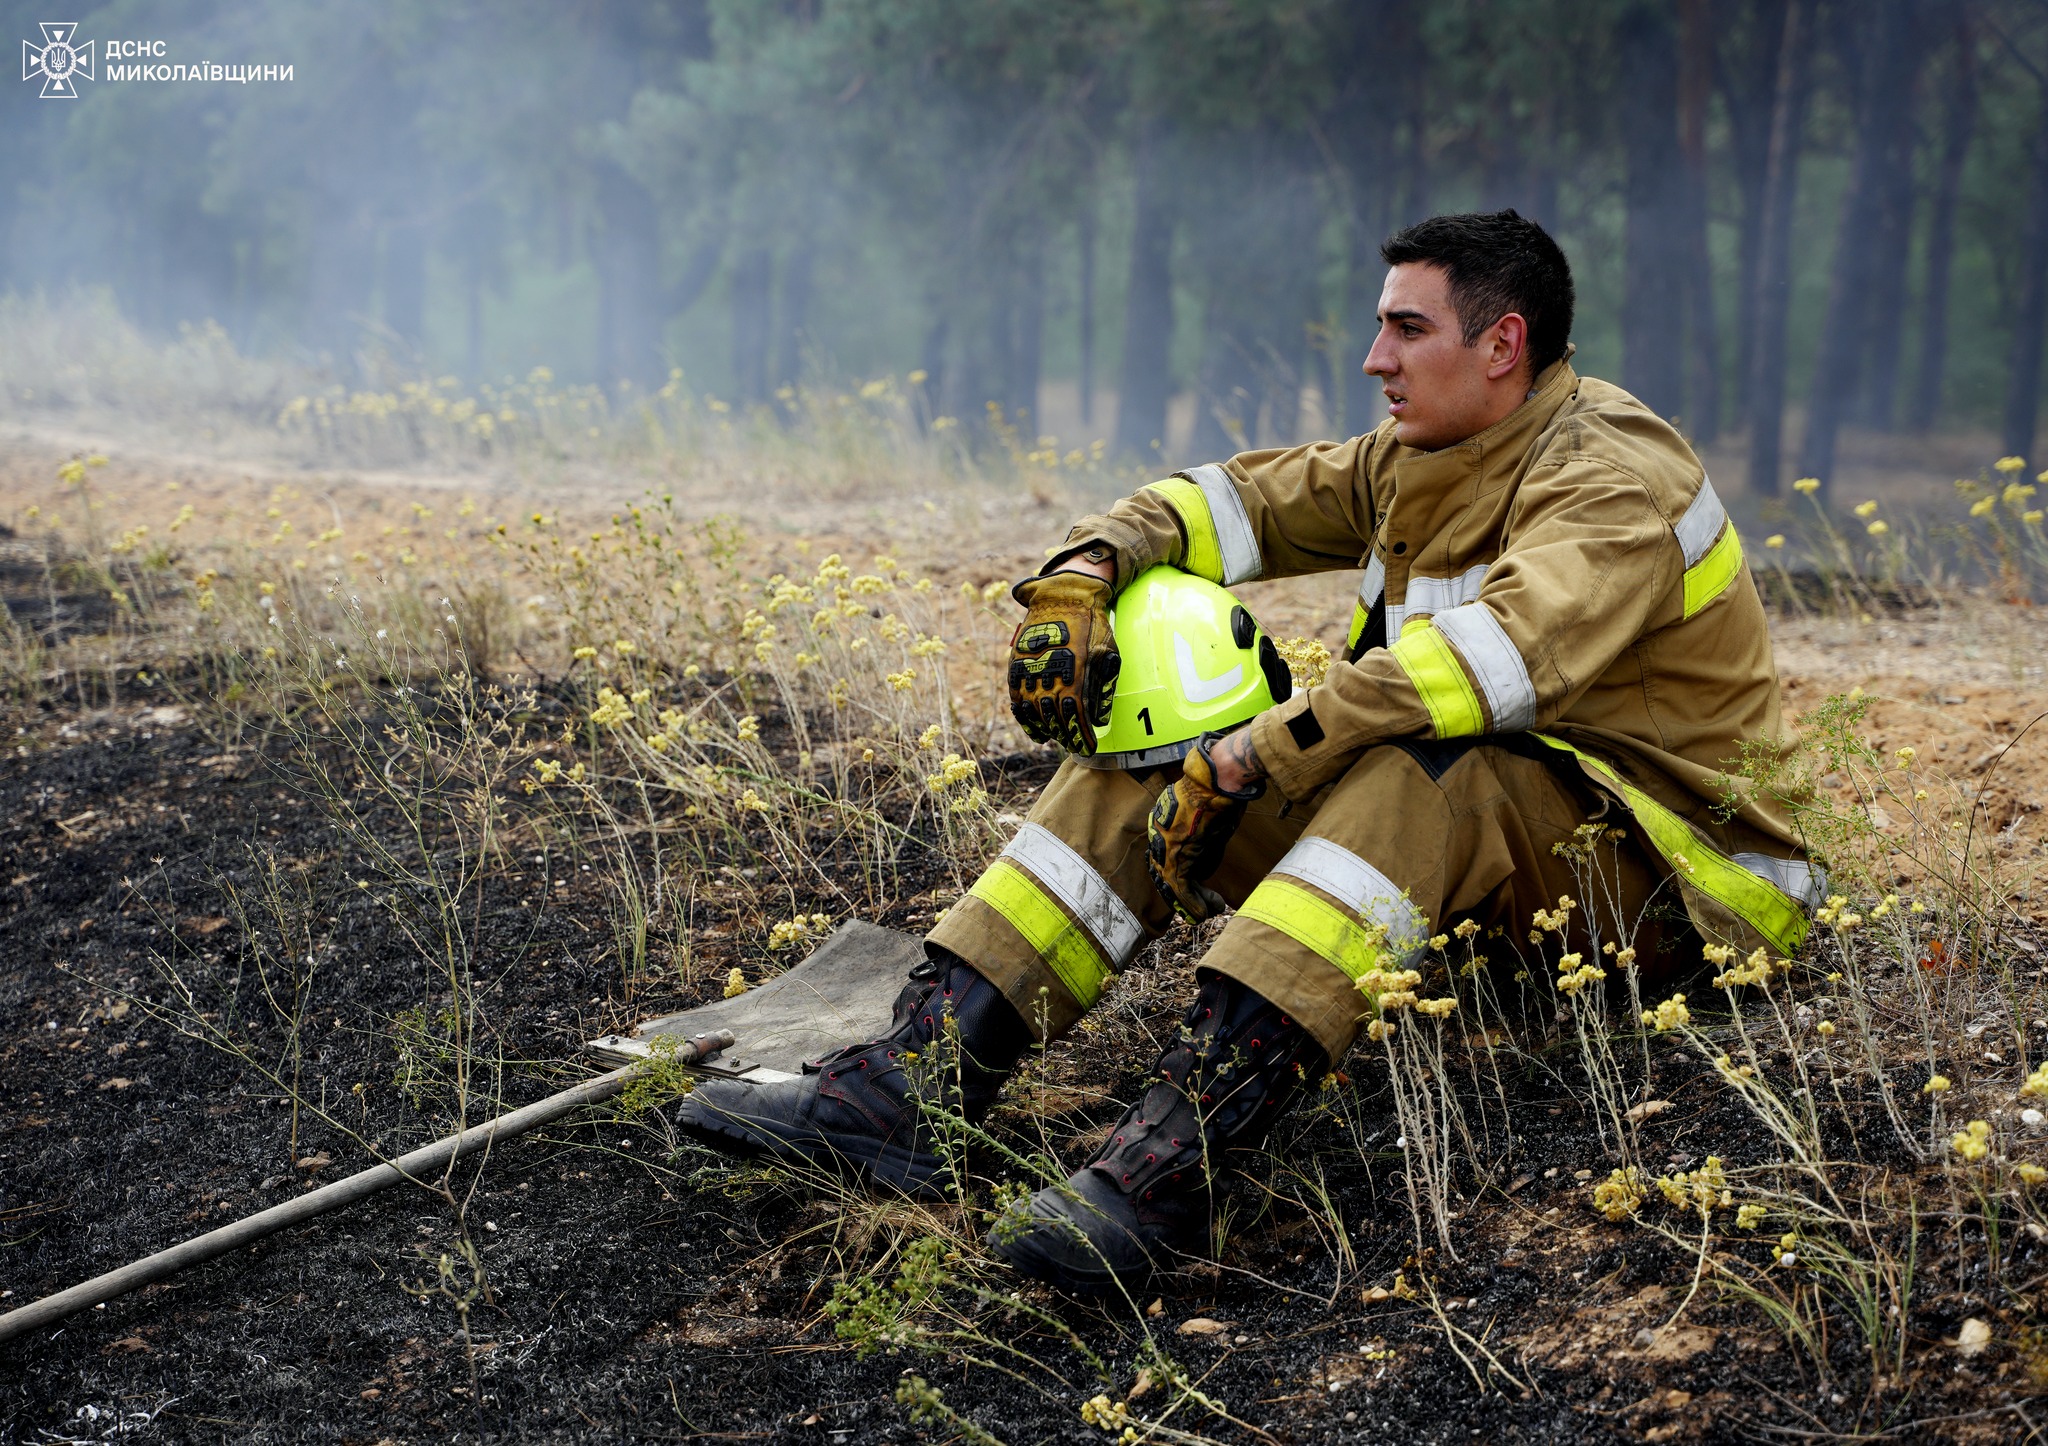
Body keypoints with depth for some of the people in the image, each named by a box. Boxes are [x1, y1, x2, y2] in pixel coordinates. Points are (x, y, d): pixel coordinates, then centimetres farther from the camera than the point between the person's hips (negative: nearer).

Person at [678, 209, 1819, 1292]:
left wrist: (1247, 760, -37)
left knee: (1411, 773, -40)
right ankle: (912, 1087, -20)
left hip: (1660, 854, -8)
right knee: (1146, 759, -7)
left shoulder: (1615, 477, -19)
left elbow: (1498, 653, -36)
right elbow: (1237, 499, 14)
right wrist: (1088, 567, -9)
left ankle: (1171, 1159, -51)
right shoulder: (1413, 462, 9)